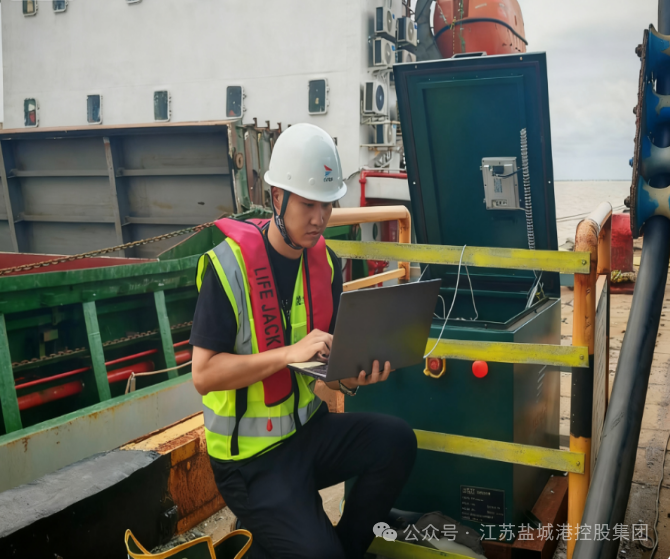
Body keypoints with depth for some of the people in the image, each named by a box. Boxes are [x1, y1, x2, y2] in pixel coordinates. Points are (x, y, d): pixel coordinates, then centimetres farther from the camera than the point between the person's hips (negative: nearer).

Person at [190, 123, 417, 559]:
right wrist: (290, 353, -30)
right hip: (253, 456, -6)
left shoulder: (325, 262, 1)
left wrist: (354, 374, -18)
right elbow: (203, 374, -22)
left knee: (396, 441, -16)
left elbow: (330, 356, 5)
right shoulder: (229, 265, -18)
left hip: (310, 428, 6)